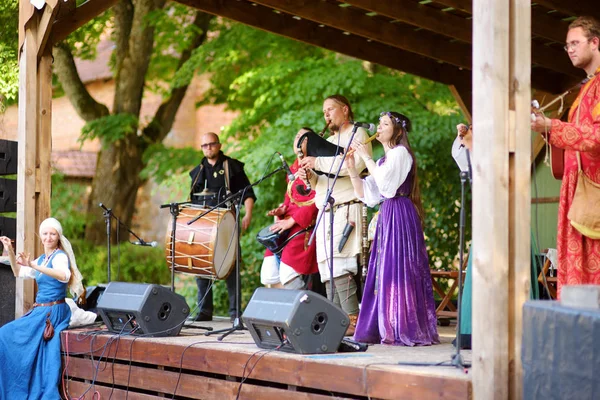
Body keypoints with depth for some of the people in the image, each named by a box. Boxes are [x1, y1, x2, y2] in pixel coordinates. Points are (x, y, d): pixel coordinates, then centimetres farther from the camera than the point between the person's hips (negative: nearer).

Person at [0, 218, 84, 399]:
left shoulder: (60, 256, -11)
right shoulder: (42, 259, 14)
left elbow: (65, 276, -33)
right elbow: (19, 273, 25)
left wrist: (34, 266, -41)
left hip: (52, 311, -8)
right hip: (41, 311, 8)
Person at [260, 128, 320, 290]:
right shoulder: (293, 169, 20)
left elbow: (317, 201, -13)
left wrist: (292, 220, -14)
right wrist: (282, 211, 6)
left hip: (305, 226, -8)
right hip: (286, 225, 8)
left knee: (287, 276, -17)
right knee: (268, 277, -4)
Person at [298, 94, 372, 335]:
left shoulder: (358, 135, 1)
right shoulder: (329, 141, 26)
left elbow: (353, 164, -18)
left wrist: (318, 162, -16)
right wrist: (309, 176, 2)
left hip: (346, 210, -8)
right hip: (326, 213, 8)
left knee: (339, 267, -17)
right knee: (327, 269, 2)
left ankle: (353, 321, -17)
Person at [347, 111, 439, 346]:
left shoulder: (400, 153, -4)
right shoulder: (382, 160, 20)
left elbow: (384, 181, -19)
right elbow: (365, 193, 15)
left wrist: (366, 157, -10)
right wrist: (352, 166, 6)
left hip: (400, 217, -9)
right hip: (386, 216, 9)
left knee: (398, 268, -11)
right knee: (384, 271, 6)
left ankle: (405, 330, -11)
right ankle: (387, 329, 8)